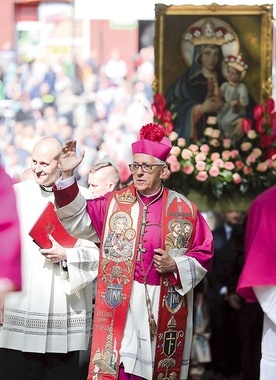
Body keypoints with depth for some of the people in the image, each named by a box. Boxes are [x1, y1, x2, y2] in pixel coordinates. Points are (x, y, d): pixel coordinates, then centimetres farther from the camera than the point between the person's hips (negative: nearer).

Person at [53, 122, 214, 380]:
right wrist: (67, 175, -9)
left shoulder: (184, 210, 3)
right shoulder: (114, 203, 6)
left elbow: (203, 255, 7)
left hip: (164, 308, 0)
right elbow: (78, 219, 0)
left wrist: (176, 266, -11)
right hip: (122, 306, 0)